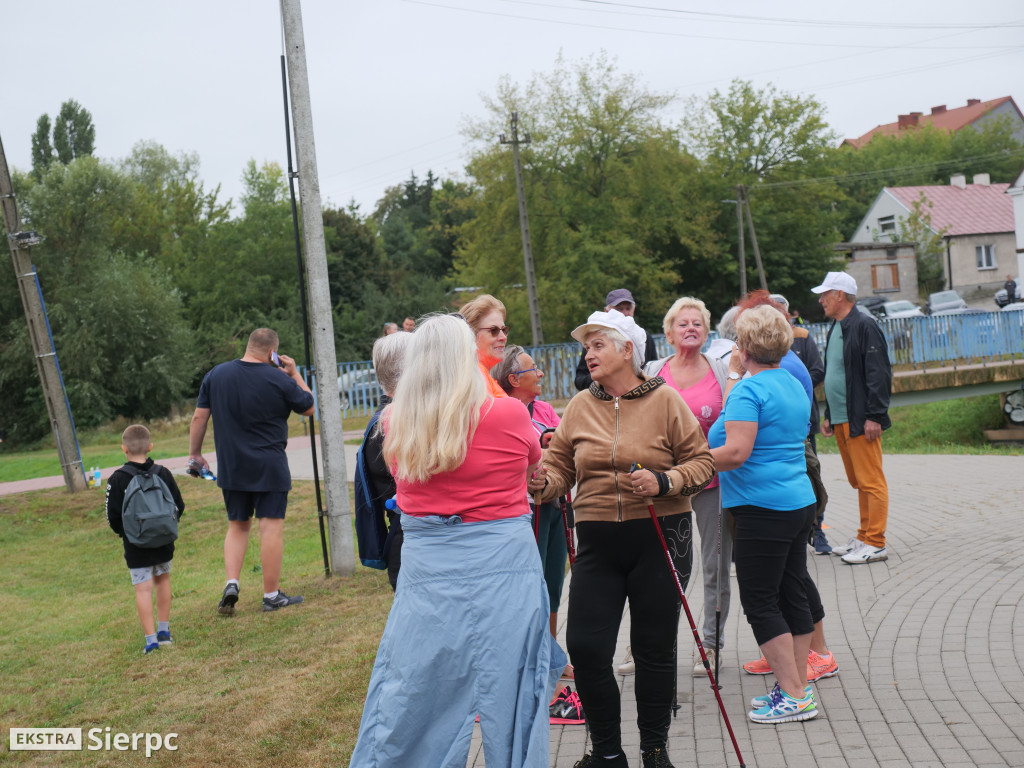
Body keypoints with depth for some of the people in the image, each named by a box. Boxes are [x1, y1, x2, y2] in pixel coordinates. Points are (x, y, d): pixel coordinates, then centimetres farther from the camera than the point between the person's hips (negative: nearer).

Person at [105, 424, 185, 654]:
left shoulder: (117, 479, -11)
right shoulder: (163, 473, -2)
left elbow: (113, 517, -9)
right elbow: (179, 506, 3)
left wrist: (123, 532, 11)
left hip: (136, 546, -3)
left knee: (143, 589, -1)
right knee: (162, 580, 20)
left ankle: (151, 639, -5)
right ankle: (164, 631, 27)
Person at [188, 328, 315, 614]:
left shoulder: (216, 375, 2)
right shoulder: (279, 380, -9)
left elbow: (199, 417, 5)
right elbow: (309, 408, 5)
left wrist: (195, 453, 15)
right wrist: (295, 374, 11)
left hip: (231, 469, 4)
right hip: (269, 468, -4)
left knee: (237, 526, 17)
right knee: (271, 527, 2)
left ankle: (231, 584, 4)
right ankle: (271, 595, 7)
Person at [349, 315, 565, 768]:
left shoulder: (396, 423, -2)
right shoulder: (509, 415, -7)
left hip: (425, 575, 2)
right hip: (503, 572, -2)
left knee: (410, 707, 12)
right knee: (511, 703, 7)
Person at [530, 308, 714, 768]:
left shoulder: (664, 400, -2)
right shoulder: (580, 406, 7)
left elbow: (702, 461, -1)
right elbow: (560, 464, 8)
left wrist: (664, 482, -17)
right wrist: (544, 482, -13)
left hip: (659, 539, -3)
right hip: (598, 542, 3)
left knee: (654, 648, 7)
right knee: (585, 646, -2)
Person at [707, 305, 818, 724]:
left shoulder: (749, 389, -15)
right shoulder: (793, 385, 12)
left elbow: (736, 452, -23)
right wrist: (735, 376, 26)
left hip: (762, 508, -9)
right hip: (799, 501, 9)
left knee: (760, 602, -1)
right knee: (792, 595, 14)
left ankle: (794, 696, 1)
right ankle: (797, 686, 22)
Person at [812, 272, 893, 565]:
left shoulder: (864, 326, -10)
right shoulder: (834, 329, 17)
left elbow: (879, 374, -15)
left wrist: (874, 416, -19)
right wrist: (828, 415, 20)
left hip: (861, 421, -9)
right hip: (840, 421, 9)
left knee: (871, 482, -5)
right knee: (858, 482, 14)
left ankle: (875, 544, -2)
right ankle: (864, 538, 21)